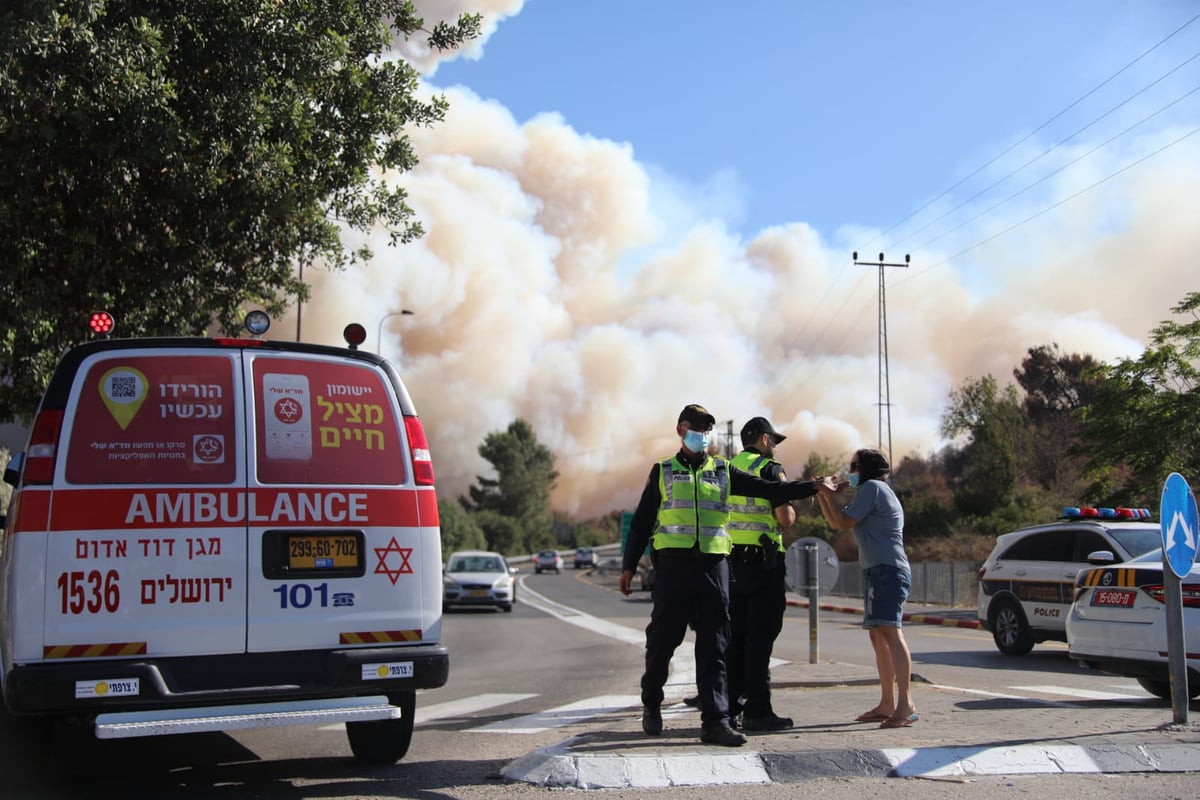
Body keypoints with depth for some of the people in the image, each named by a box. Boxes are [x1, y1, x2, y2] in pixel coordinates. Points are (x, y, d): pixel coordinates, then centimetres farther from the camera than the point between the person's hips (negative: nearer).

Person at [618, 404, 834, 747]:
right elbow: (642, 521, 10)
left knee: (714, 645, -1)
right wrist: (629, 566, 7)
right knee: (662, 639, 3)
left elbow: (768, 489, 9)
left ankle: (715, 721, -2)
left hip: (713, 564, 2)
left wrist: (812, 487, 0)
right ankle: (651, 705, 25)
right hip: (672, 564, -2)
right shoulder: (663, 471, 9)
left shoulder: (723, 471, 14)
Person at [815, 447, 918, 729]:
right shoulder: (870, 492, 26)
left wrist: (829, 494, 3)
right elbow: (835, 523, 27)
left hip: (888, 569, -11)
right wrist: (823, 496, 16)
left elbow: (844, 523, -9)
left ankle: (906, 705, -27)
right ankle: (887, 705, 14)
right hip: (877, 571, 11)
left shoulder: (872, 487, -4)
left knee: (890, 631, -19)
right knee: (878, 635, 11)